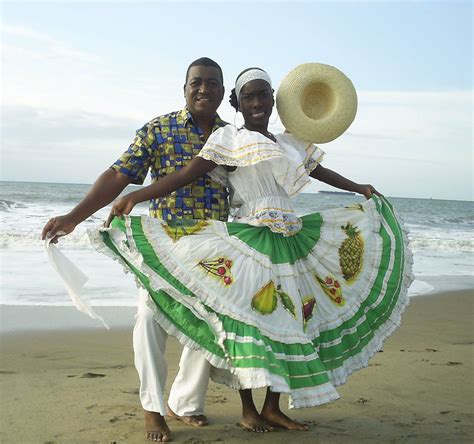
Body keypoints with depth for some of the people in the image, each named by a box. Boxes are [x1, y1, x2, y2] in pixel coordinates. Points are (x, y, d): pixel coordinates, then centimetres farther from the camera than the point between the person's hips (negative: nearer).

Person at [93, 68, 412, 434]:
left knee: (292, 316, 6)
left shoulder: (289, 143, 15)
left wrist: (360, 189, 28)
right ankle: (248, 410, 9)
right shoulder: (229, 139, -2)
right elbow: (188, 173, -10)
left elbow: (319, 171, 28)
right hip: (249, 241, -6)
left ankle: (273, 407, 16)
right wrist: (136, 196, -20)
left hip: (293, 241, 6)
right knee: (247, 315, -5)